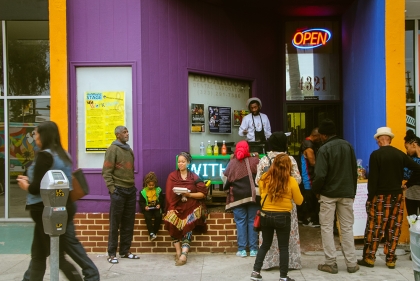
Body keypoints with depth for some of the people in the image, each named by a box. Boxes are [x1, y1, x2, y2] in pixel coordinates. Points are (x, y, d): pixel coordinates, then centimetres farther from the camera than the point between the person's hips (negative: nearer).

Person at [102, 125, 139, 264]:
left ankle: (125, 251, 17)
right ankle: (111, 253, 6)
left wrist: (133, 185, 14)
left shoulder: (129, 149, 16)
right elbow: (106, 171, -11)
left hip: (131, 190, 7)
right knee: (115, 223, -1)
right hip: (118, 190, -7)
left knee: (128, 223, 9)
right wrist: (112, 188, -16)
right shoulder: (113, 149, -7)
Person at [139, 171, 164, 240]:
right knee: (148, 217, -31)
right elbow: (141, 202, 4)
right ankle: (151, 233, -31)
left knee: (159, 216, -29)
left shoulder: (158, 190, 6)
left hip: (156, 208, 1)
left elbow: (161, 200, 9)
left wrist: (159, 205, -11)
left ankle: (155, 232, -16)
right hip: (147, 208, -1)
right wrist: (144, 207, -15)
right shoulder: (143, 191, 2)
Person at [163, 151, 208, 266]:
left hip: (191, 207, -1)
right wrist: (172, 208, -10)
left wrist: (189, 194, -14)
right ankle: (178, 252, -19)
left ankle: (184, 254, -32)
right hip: (177, 206, 1)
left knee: (187, 225, -28)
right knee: (172, 221, -28)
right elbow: (169, 195, 3)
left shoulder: (194, 177, 5)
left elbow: (203, 193, -1)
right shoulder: (172, 176, 8)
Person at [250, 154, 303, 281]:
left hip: (266, 215, 3)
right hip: (282, 217, -3)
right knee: (283, 247, 10)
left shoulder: (264, 178, -5)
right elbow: (299, 201, -1)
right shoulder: (291, 181, -13)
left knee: (265, 245, 18)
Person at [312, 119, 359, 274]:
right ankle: (351, 263, 14)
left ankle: (331, 263, 7)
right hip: (347, 193, 5)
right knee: (347, 228, 11)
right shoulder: (347, 145, 3)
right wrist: (352, 190, 16)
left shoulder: (324, 149, -13)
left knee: (327, 228, 6)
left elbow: (320, 175, -19)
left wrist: (315, 190, -1)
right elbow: (354, 170, 7)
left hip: (328, 194, -4)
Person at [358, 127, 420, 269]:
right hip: (397, 196, 4)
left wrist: (370, 197, -8)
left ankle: (369, 258, 8)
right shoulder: (400, 154, 2)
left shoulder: (376, 155, -11)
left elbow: (373, 179, -13)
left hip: (381, 197, -4)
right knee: (393, 228, 9)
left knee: (374, 228, 3)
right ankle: (390, 259, 14)